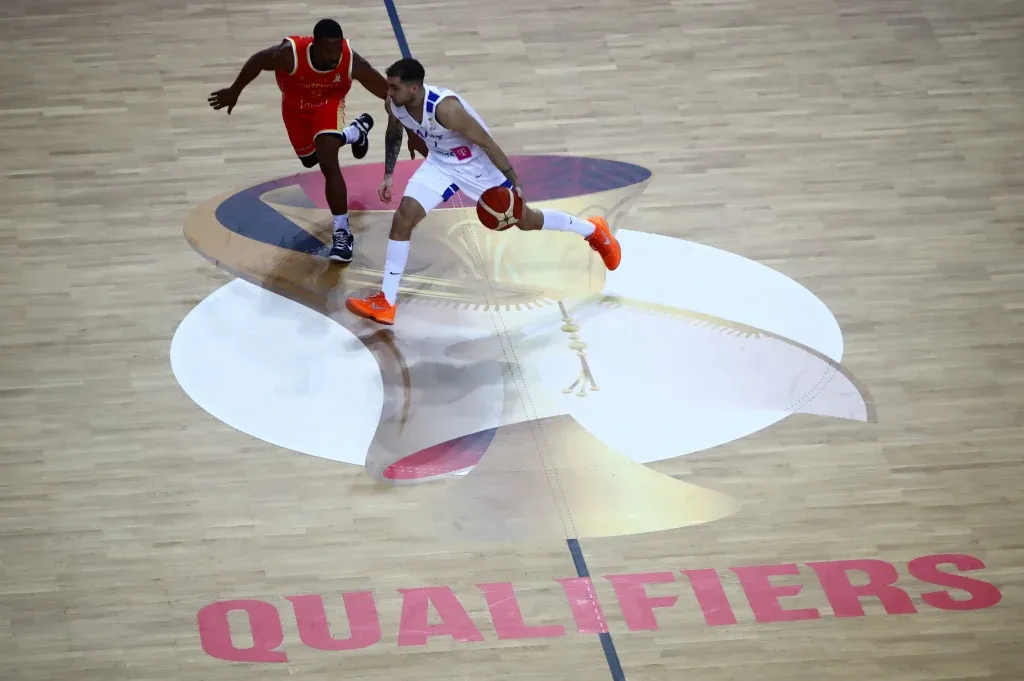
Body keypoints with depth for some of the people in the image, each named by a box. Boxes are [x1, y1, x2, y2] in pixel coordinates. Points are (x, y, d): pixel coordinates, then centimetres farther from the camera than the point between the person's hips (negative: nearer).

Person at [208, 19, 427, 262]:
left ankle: (342, 232, -12)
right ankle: (357, 131, 54)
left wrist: (411, 134, -22)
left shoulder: (352, 62, -38)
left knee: (328, 161, -24)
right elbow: (256, 61, -19)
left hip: (328, 103, -2)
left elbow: (391, 94, -26)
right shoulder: (290, 54, -41)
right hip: (296, 106, 2)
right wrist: (234, 92, -4)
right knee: (310, 159, 24)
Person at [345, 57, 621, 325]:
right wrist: (388, 175, 6)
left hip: (477, 164, -5)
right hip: (441, 164, 5)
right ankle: (385, 303, -7)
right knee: (403, 217, -12)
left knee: (525, 220, 10)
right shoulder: (393, 105, -18)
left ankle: (593, 230, 37)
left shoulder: (445, 108, -38)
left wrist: (515, 183, -23)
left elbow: (487, 143, -28)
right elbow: (394, 133, 8)